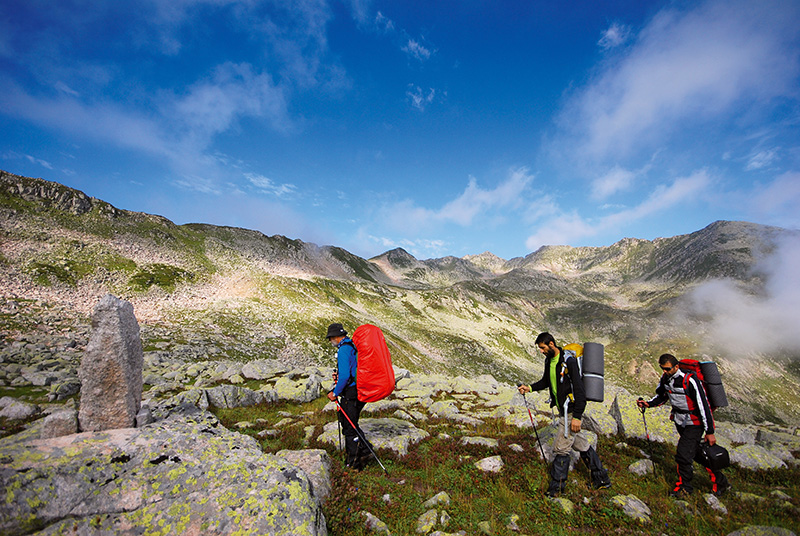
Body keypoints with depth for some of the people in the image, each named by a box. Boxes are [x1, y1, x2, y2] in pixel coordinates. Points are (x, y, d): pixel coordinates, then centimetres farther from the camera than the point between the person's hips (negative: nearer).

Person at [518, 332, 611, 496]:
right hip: (563, 410, 9)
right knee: (581, 444, 20)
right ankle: (602, 478, 36)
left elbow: (580, 389, -23)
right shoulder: (549, 361, 5)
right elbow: (546, 381, 19)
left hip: (571, 411, -9)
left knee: (560, 448, -1)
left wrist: (577, 416, -23)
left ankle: (557, 486, 14)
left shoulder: (569, 360, -22)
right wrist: (530, 388, 4)